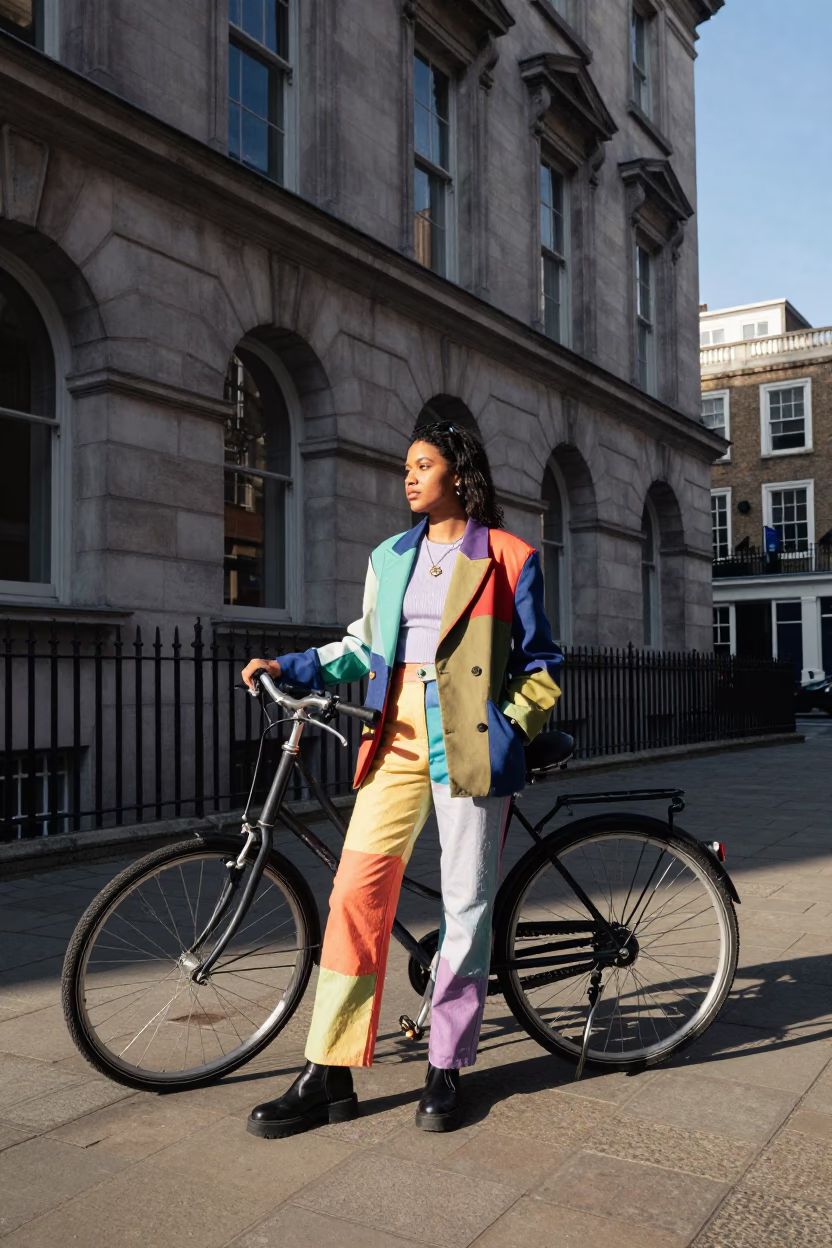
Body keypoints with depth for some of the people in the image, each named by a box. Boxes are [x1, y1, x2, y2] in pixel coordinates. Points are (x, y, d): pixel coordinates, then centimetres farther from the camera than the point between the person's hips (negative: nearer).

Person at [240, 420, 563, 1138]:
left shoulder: (508, 558, 4)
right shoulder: (390, 558, 16)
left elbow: (540, 662, 7)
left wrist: (512, 728, -7)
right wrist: (291, 668, 8)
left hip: (470, 741, -3)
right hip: (399, 737, 3)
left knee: (466, 903, 3)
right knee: (357, 892, -3)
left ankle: (446, 1066, 19)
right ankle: (329, 1076, 6)